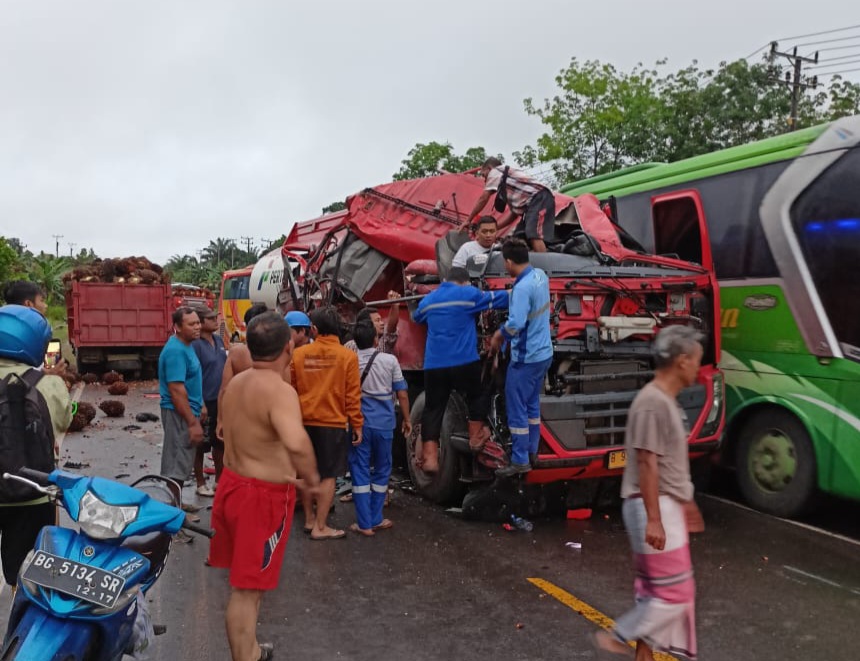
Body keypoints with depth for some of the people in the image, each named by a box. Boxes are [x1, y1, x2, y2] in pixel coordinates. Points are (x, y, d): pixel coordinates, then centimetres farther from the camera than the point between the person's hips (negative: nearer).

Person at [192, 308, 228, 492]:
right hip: (206, 402, -7)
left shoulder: (219, 340, 8)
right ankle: (201, 483, 19)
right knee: (202, 445, 6)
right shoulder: (196, 344, -15)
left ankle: (219, 480, 29)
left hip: (222, 400, 7)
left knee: (221, 442, 16)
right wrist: (201, 404, -19)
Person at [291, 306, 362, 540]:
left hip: (304, 422, 4)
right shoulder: (347, 356, -9)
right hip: (333, 423, -3)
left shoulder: (299, 354, -1)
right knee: (328, 475, 4)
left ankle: (309, 519, 27)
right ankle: (320, 527, 7)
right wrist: (357, 424, -1)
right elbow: (352, 395, -8)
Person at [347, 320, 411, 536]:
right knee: (382, 470, 14)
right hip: (384, 423, 0)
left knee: (360, 471, 6)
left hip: (359, 424, 0)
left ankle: (364, 523, 6)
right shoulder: (389, 360, -5)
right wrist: (407, 419, 9)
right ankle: (376, 520, 19)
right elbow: (402, 393, -3)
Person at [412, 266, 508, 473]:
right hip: (463, 362, -3)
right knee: (476, 396, 22)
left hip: (434, 365, 4)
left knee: (432, 409, 7)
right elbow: (496, 299, 7)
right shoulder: (469, 294, 1)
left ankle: (429, 457, 1)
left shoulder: (428, 299, 15)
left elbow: (417, 317, 34)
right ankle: (476, 437, 30)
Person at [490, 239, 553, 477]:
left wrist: (499, 335, -12)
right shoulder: (540, 275, 4)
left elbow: (516, 324, -32)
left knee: (516, 408, 2)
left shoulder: (522, 287, -24)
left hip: (526, 357, -9)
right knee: (532, 404, 20)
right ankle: (531, 451, 32)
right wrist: (503, 331, 12)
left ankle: (520, 461, 10)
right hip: (543, 353, 9)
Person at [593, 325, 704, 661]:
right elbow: (647, 464, -22)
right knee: (675, 593, -2)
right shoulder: (652, 402, -19)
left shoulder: (667, 401, 12)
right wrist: (654, 519, -22)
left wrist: (685, 502, 24)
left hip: (668, 505, 10)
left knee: (654, 589, 15)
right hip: (655, 508, -10)